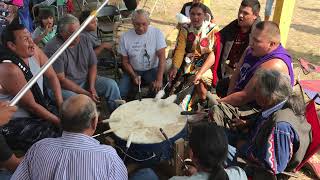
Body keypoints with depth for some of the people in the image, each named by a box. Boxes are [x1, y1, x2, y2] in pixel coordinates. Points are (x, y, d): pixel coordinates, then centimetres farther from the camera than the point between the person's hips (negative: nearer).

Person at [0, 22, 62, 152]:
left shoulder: (33, 51, -6)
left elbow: (52, 76, 4)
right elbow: (31, 105, -22)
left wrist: (61, 104, -6)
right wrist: (59, 121, -15)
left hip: (39, 110, 8)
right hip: (16, 123, -8)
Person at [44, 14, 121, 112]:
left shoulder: (84, 39, 0)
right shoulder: (53, 48, -18)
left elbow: (92, 65, 5)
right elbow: (61, 80, -20)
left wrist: (92, 87, -11)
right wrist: (86, 94, -23)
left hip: (86, 80, 6)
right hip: (63, 87, -5)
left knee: (111, 84, -10)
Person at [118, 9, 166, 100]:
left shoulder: (157, 33, -12)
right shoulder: (125, 37, -7)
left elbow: (162, 57, -17)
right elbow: (125, 61, 1)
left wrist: (159, 80, -27)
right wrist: (134, 76, -15)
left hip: (152, 69, -1)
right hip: (133, 71, 1)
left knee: (157, 89, -28)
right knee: (119, 92, -21)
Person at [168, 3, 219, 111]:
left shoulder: (212, 29, -6)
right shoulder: (185, 30, 4)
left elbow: (214, 54, -14)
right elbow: (180, 50, -6)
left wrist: (200, 72, -27)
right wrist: (175, 67, -25)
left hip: (206, 64, -3)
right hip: (189, 63, 3)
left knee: (200, 82, -28)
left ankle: (204, 106, -2)